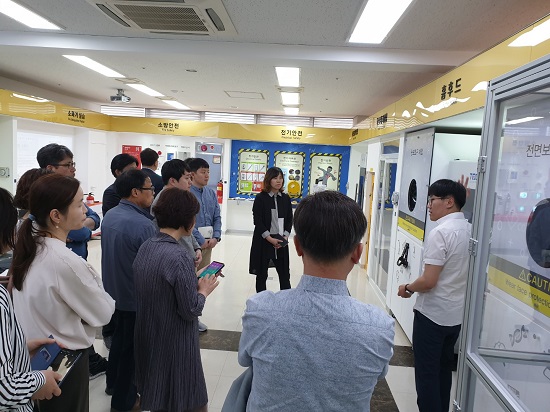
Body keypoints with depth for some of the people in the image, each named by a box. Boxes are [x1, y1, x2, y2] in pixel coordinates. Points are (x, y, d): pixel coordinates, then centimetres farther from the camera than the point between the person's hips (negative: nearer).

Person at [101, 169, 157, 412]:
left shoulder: (109, 216, -1)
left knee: (119, 337, 26)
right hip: (136, 296, -8)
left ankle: (113, 383, 44)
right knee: (132, 346, 10)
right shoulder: (143, 225, -29)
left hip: (114, 290, 8)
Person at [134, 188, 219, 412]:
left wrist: (194, 279, 5)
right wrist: (204, 290, -3)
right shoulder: (180, 257, -27)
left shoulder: (145, 247, -3)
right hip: (173, 342, -7)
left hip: (148, 337, 8)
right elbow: (190, 310, -20)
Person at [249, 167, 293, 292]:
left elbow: (289, 220, 8)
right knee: (262, 274, 7)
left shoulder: (286, 198, 7)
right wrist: (270, 239, -15)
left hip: (281, 242, 3)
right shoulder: (260, 198, -4)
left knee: (285, 275, 4)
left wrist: (285, 236, -8)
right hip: (263, 241, -3)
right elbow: (258, 221, -8)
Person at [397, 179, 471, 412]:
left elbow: (428, 281, -23)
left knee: (426, 373, 5)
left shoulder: (440, 233, -21)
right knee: (443, 370, 21)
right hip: (457, 314, 8)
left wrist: (408, 288, -6)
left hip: (432, 314, -8)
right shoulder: (470, 230, 4)